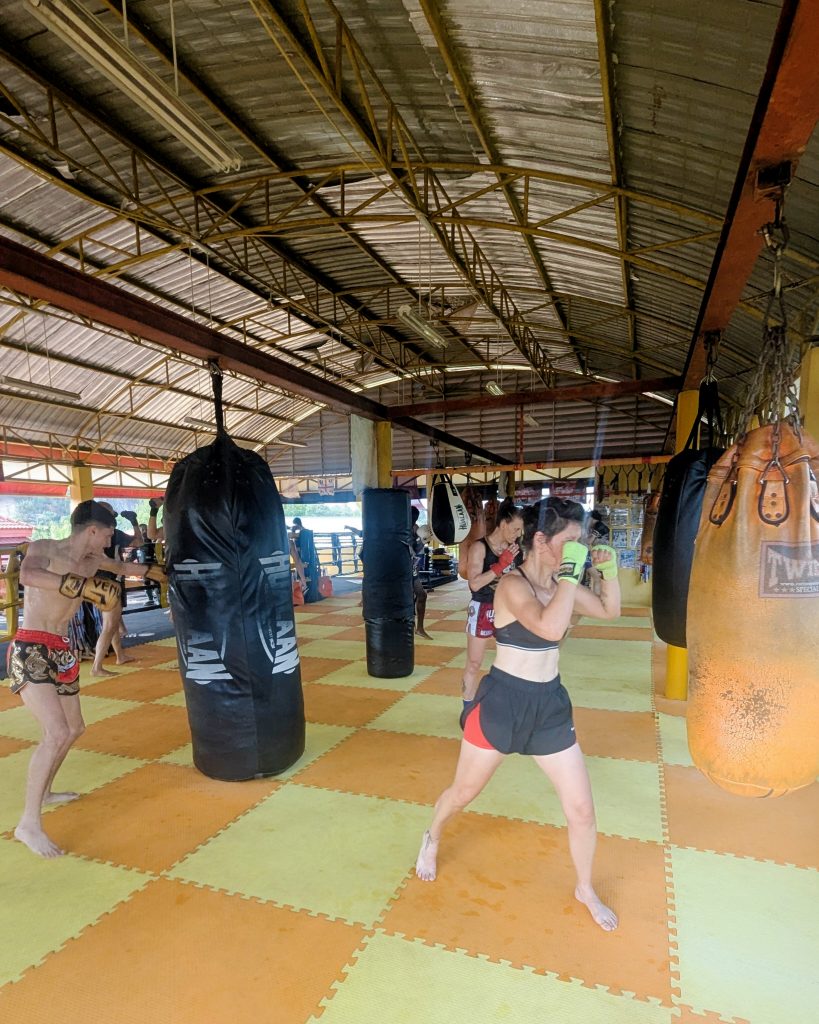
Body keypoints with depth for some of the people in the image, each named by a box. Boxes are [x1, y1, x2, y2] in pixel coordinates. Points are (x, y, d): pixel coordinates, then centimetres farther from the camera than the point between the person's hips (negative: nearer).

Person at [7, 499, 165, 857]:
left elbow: (118, 567, 32)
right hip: (30, 652, -9)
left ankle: (44, 791, 42)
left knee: (74, 729, 20)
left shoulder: (91, 561, 8)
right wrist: (82, 587, -42)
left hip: (60, 653, 9)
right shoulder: (44, 549, -12)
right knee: (56, 733, -21)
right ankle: (29, 823, -10)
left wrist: (147, 569, 43)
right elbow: (27, 575, -36)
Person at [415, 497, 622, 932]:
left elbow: (610, 610, 14)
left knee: (582, 809, 11)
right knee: (463, 792, 17)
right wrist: (571, 573, -30)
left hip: (550, 703, 6)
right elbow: (550, 628, -39)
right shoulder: (513, 585, -21)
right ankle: (431, 839, 49)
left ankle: (586, 890, 39)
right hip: (503, 700, -5)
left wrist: (609, 570, -3)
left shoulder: (559, 583, 0)